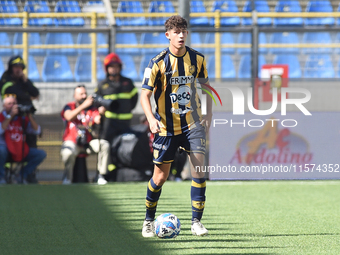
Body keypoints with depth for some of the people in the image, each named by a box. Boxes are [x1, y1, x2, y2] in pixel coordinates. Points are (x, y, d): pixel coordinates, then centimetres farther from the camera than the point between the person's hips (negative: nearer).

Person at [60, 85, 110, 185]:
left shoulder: (92, 108, 9)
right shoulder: (69, 107, 2)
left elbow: (97, 120, -10)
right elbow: (69, 117, -22)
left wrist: (100, 113, -34)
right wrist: (84, 105, -32)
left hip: (88, 142, 3)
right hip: (72, 142, -3)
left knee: (105, 145, -23)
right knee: (68, 153, -37)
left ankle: (101, 176, -14)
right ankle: (67, 178, -9)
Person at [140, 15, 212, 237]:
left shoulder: (197, 59, -1)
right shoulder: (158, 63, -10)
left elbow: (205, 84, 15)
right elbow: (145, 95, -9)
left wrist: (208, 113, 7)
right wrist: (151, 119, -25)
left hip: (193, 123, 2)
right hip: (166, 126, -2)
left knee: (199, 167, -15)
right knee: (160, 176, 3)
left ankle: (197, 221, -7)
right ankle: (149, 221, 24)